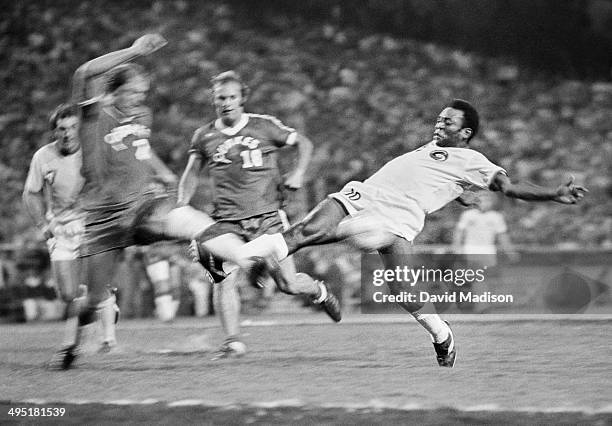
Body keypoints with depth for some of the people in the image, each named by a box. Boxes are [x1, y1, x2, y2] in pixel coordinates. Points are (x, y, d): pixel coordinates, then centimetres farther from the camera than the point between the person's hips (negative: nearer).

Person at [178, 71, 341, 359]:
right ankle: (233, 342, -11)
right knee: (224, 279, -18)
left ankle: (318, 291, 29)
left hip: (267, 216, -2)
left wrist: (298, 172, -3)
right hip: (227, 221, 2)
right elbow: (192, 173, 20)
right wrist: (182, 205, 5)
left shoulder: (264, 126, 2)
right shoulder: (204, 137, 7)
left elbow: (303, 143, 12)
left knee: (287, 284, -5)